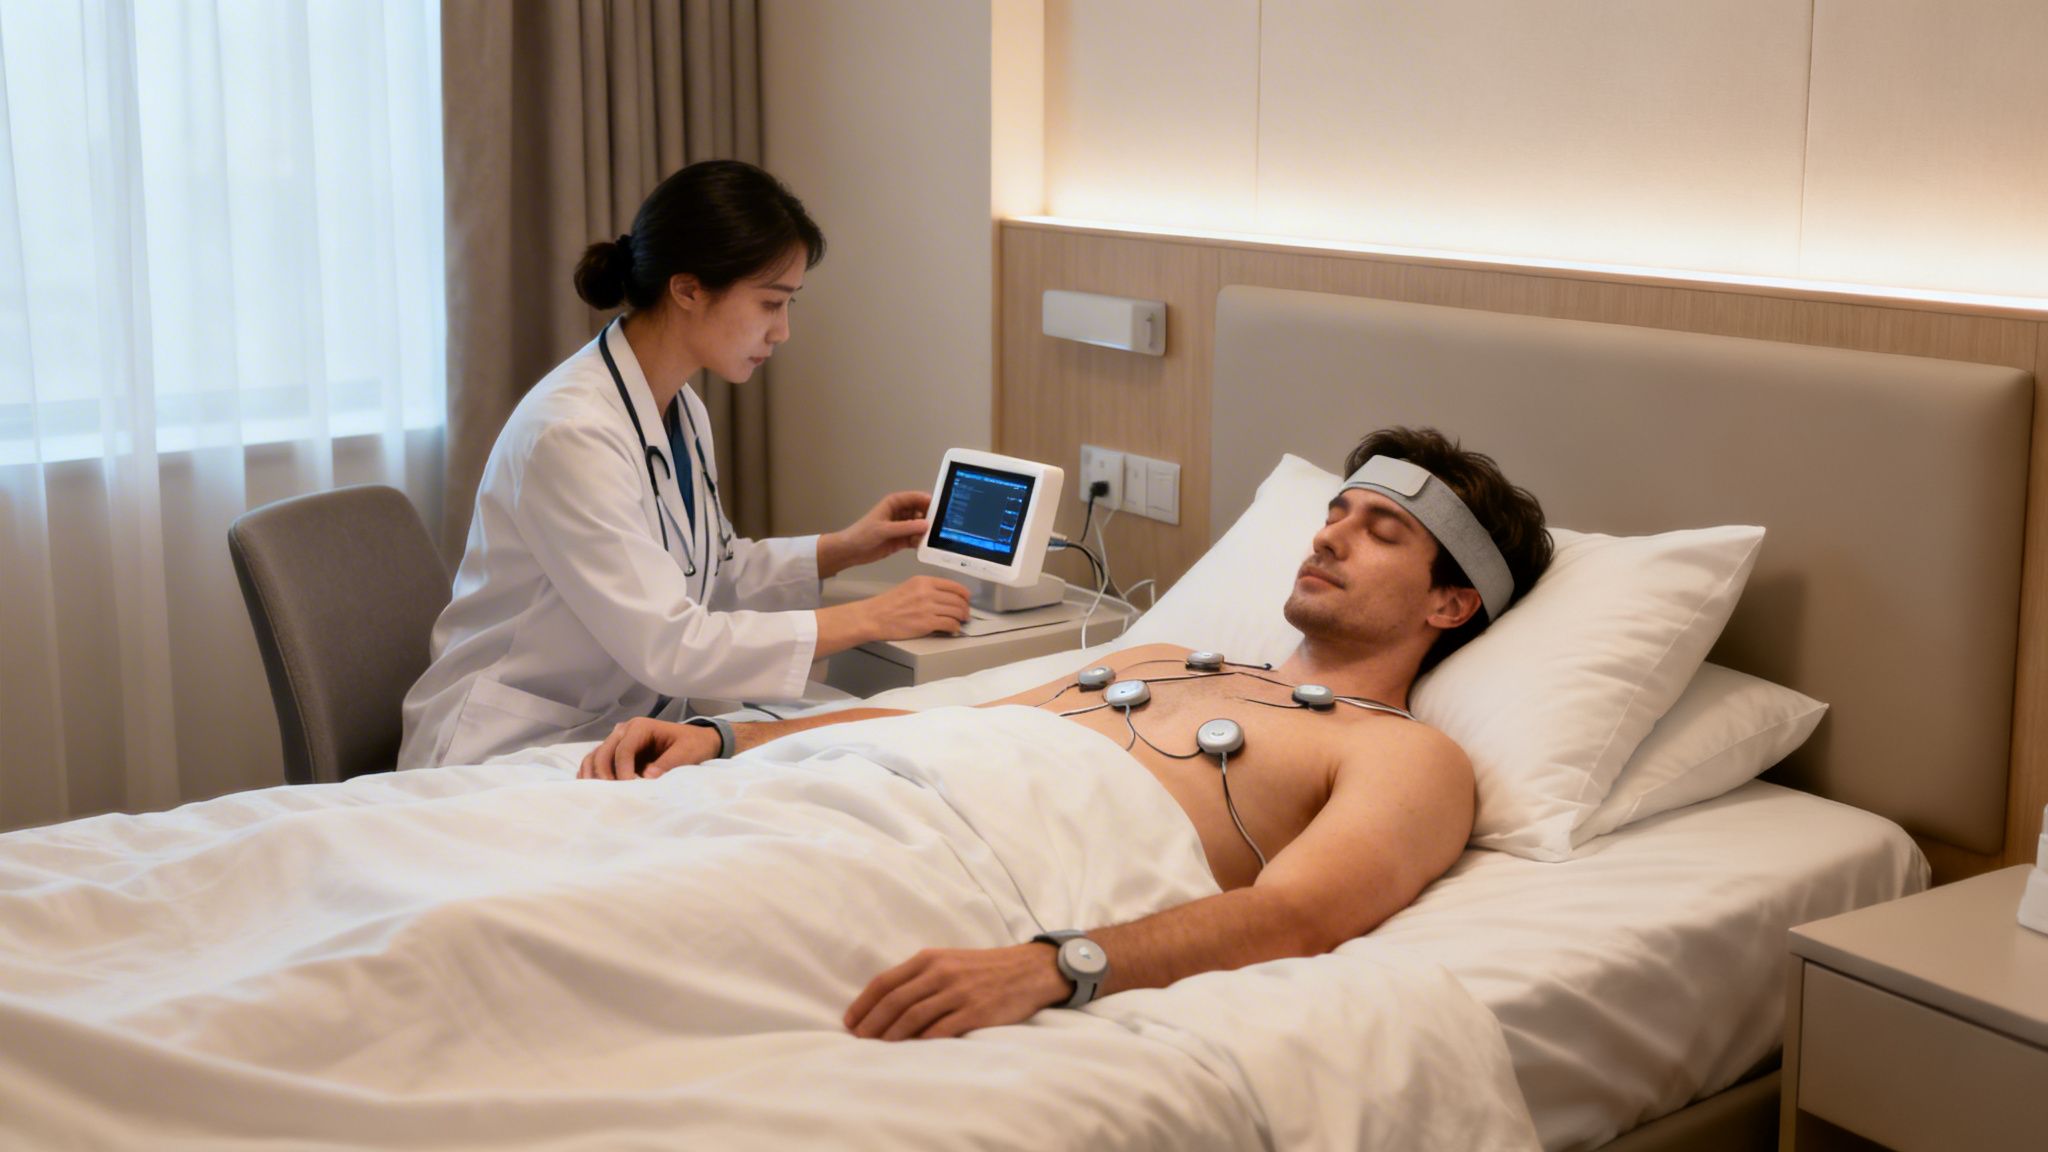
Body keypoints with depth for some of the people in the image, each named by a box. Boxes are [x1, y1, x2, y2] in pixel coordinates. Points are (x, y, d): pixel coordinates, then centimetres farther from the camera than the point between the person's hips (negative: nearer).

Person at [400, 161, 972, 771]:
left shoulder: (683, 411, 6)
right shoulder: (570, 433, -23)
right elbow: (665, 645, -26)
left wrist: (844, 549, 5)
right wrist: (868, 619, -21)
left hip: (618, 742, 9)